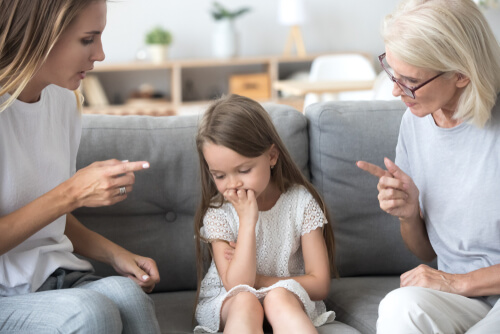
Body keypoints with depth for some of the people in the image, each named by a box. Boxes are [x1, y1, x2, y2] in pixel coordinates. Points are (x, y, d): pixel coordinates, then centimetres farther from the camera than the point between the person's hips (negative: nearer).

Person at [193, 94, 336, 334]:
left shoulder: (301, 202, -8)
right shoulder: (217, 212, -9)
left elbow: (319, 284, -8)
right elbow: (236, 286, -20)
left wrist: (255, 279, -12)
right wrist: (247, 221, -25)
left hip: (291, 299, 0)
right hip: (227, 305, 0)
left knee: (279, 297, -34)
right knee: (245, 302, -35)